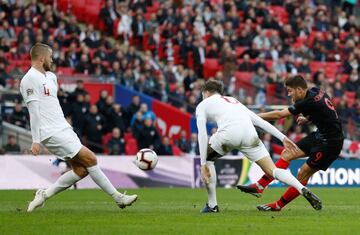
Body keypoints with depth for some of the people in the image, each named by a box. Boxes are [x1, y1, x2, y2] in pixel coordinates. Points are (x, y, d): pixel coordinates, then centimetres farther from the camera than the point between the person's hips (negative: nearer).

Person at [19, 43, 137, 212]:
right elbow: (33, 111, -16)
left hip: (63, 129, 10)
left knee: (81, 170, 1)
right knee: (90, 159, -10)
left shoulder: (49, 76, 18)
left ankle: (44, 195, 10)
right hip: (52, 133, -10)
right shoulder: (30, 79, -12)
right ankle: (118, 198, -3)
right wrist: (36, 140, -19)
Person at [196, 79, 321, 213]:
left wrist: (203, 165, 8)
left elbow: (202, 135, 12)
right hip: (250, 135, 4)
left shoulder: (203, 105, 25)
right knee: (272, 171, 5)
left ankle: (212, 205, 20)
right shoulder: (234, 101, 39)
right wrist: (283, 138, 27)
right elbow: (260, 121, 30)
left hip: (228, 134, -4)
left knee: (207, 158, 25)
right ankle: (303, 189, -20)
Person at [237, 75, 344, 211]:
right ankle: (260, 186, 1)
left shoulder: (309, 102, -24)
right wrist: (307, 119, 6)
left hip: (330, 142, -10)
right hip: (320, 135, 10)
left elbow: (279, 115, -22)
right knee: (287, 154, 4)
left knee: (303, 174, -5)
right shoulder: (316, 92, 1)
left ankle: (279, 205, 4)